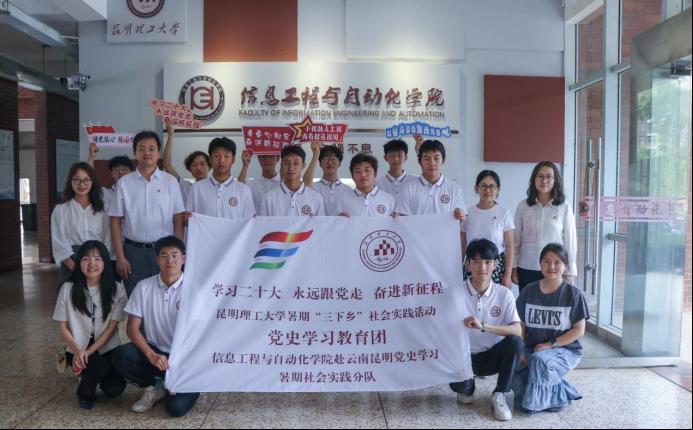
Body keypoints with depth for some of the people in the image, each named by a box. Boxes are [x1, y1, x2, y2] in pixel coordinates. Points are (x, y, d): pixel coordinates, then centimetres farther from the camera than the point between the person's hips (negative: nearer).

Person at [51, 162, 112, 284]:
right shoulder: (61, 209, 5)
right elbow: (59, 243, -2)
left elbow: (108, 237, 2)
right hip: (72, 266, -1)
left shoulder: (102, 208, 10)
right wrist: (75, 268, -14)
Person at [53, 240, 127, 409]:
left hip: (107, 348, 1)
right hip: (78, 349, 0)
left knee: (114, 389, -20)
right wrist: (78, 350, -16)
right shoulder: (68, 289, -5)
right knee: (100, 366, -32)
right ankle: (85, 392, 3)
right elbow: (62, 327, 0)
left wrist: (89, 352, -16)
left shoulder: (116, 289, -7)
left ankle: (91, 375, 16)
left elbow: (112, 327, -6)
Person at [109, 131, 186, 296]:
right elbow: (116, 222, 4)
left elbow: (178, 220, 2)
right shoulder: (124, 183, 3)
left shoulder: (170, 181, 2)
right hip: (134, 251, 1)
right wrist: (120, 257, -1)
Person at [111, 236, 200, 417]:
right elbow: (132, 327, -3)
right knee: (121, 356, -26)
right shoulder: (144, 287, -2)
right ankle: (154, 387, 2)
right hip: (153, 351, 3)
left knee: (176, 407, -22)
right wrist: (151, 355, -20)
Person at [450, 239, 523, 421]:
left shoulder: (504, 294, -9)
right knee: (458, 384, -30)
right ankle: (467, 387, 13)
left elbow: (517, 331, -21)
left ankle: (498, 395, -8)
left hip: (493, 355, 1)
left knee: (515, 342, -28)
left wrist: (484, 326, -36)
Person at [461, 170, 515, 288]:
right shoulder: (467, 213, 3)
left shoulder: (504, 213, -1)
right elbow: (462, 246, 8)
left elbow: (510, 247, 0)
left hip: (497, 266, -1)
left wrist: (508, 275, -5)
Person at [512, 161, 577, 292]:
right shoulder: (523, 206, 2)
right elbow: (515, 239, 6)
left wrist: (569, 272, 2)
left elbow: (570, 240, 2)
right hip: (527, 269, 1)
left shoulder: (564, 207, -1)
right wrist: (513, 267, 5)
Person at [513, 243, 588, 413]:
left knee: (539, 360, -35)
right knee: (515, 378, -23)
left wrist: (551, 344, -15)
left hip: (566, 349, -3)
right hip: (532, 350, 4)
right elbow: (521, 325, 4)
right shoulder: (529, 292, 3)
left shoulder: (573, 295, -6)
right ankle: (560, 389, 5)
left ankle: (535, 402, -7)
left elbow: (579, 330, -5)